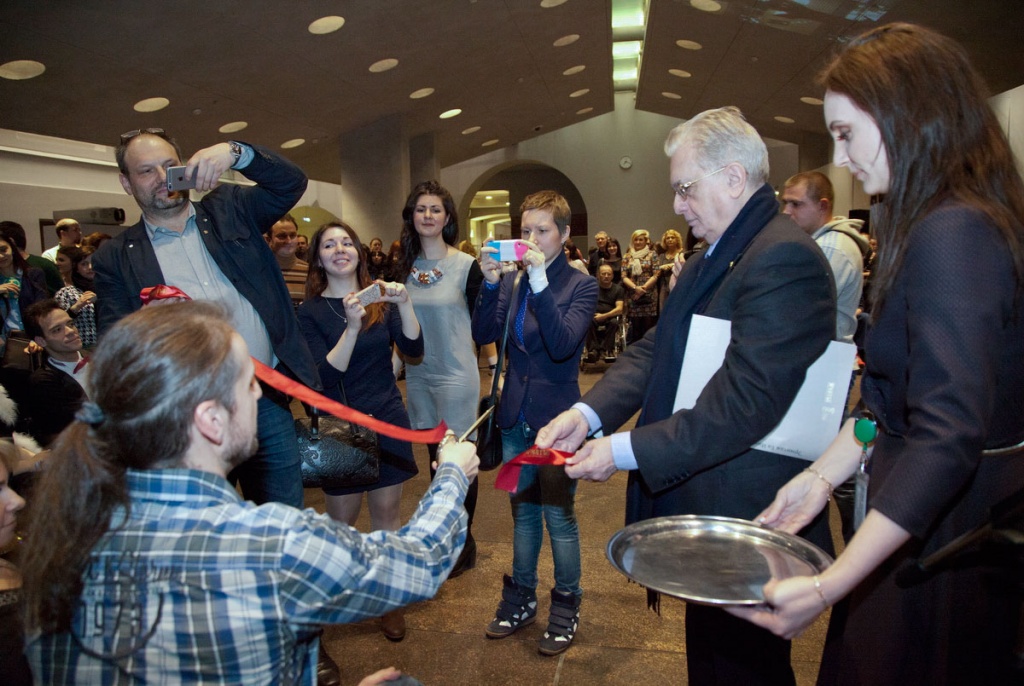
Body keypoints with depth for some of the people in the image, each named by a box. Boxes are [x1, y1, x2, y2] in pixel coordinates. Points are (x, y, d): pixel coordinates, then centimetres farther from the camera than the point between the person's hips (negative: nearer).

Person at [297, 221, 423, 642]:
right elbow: (325, 376, -15)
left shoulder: (381, 299, 4)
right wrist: (351, 327, -27)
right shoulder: (310, 311, -4)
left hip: (388, 420, 2)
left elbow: (413, 350, -7)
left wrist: (404, 303, -22)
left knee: (386, 513, 9)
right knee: (342, 520, 6)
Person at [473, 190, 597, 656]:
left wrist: (540, 282, -29)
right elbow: (483, 334, -5)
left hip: (556, 420, -5)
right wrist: (491, 284, -18)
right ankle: (521, 599, 34)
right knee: (523, 511, 18)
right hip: (516, 417, 5)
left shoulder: (580, 285, -8)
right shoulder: (512, 280, 4)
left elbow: (563, 345, -23)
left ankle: (566, 608, 25)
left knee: (559, 515, 6)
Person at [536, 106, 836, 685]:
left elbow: (745, 404, -29)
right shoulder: (708, 262, 10)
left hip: (745, 520, -9)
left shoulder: (785, 257, -22)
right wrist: (589, 413, -9)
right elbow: (655, 349, 6)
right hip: (704, 508, 9)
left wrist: (623, 452, -24)